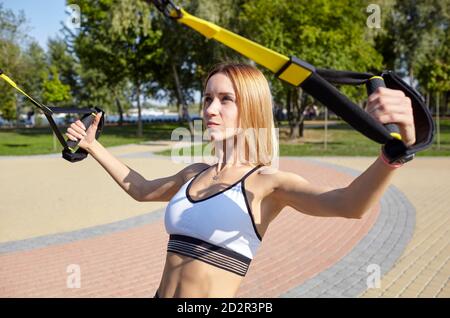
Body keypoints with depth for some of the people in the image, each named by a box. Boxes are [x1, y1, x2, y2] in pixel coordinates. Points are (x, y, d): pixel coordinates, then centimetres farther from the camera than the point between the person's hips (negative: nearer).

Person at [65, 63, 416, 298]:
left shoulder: (267, 182, -13)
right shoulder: (195, 173, 6)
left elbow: (349, 204, -32)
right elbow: (141, 189, 25)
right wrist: (93, 145, 25)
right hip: (161, 293, 6)